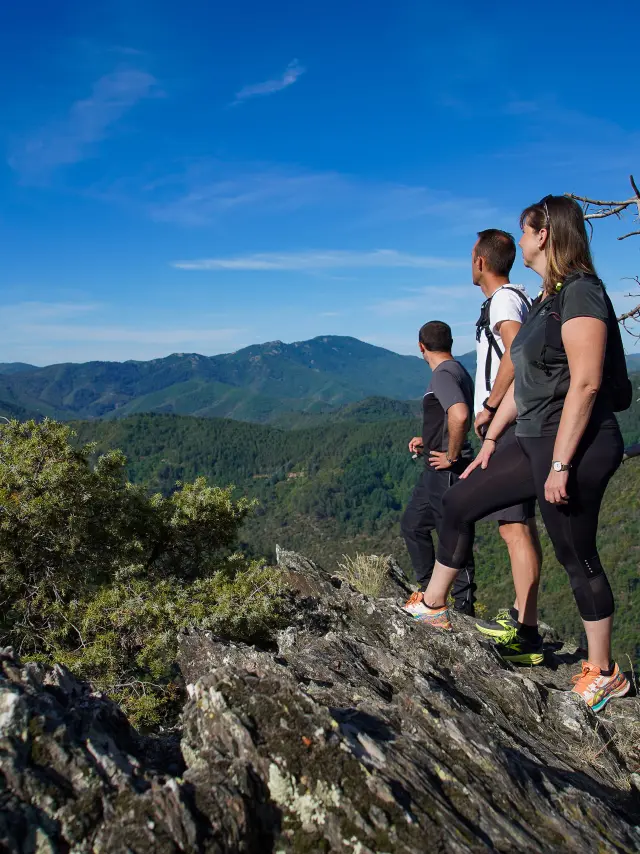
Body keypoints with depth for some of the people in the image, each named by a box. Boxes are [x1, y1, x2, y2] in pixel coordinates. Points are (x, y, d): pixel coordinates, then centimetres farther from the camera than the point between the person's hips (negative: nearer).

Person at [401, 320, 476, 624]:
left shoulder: (443, 375, -17)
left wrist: (452, 456, -23)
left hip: (448, 471, -10)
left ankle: (463, 608, 13)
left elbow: (460, 416, -35)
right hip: (436, 471, 10)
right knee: (412, 525, 18)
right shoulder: (457, 371, 15)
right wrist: (428, 440, 20)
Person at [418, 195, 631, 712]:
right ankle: (433, 607, 25)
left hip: (577, 448, -10)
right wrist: (491, 439, 17)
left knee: (577, 557, 2)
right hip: (536, 442, 10)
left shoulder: (580, 293, -15)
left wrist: (561, 464, -23)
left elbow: (585, 383, -22)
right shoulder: (547, 300, 15)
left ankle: (604, 674, 22)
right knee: (459, 502, 11)